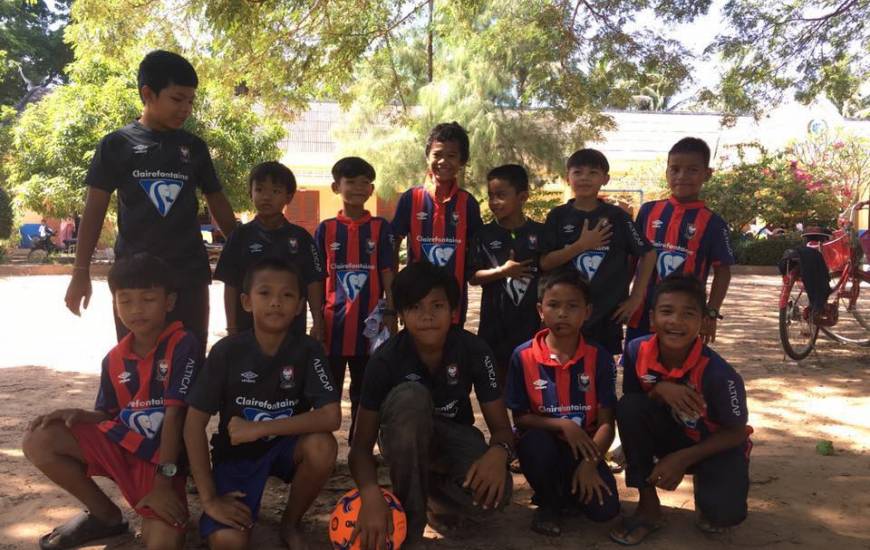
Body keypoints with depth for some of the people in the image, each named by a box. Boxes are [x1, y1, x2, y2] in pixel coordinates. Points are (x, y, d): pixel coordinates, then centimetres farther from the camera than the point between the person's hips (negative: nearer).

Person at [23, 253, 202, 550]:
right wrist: (77, 414, -10)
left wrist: (163, 481, -20)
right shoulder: (114, 359, 5)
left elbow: (174, 413, -19)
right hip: (117, 442, 6)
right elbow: (107, 415, 14)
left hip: (161, 457, -6)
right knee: (38, 441, -11)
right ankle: (106, 515, 6)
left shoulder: (183, 346, -15)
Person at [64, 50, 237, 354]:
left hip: (189, 272, 2)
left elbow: (216, 200, 16)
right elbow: (95, 209, 3)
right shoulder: (116, 144, 1)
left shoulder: (194, 147, 8)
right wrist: (81, 271, -2)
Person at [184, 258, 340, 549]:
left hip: (285, 447, 2)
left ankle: (291, 524, -3)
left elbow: (331, 417, -25)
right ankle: (242, 510, 14)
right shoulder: (226, 351, -16)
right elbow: (194, 424, -15)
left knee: (322, 446, -31)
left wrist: (260, 428, -28)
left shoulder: (308, 350, -15)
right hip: (235, 453, -1)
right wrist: (209, 498, -19)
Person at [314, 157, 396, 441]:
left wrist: (390, 315, -7)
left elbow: (388, 274, 0)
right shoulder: (326, 229, 4)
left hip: (369, 324, 0)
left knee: (364, 393, 11)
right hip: (334, 323, 0)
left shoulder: (380, 228, 2)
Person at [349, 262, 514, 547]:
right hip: (404, 439, -1)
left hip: (454, 436, 1)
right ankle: (410, 520, -21)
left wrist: (499, 451, -43)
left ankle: (434, 500, 4)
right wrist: (371, 494, -46)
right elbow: (361, 445, -25)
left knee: (493, 488, -33)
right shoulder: (387, 358, -25)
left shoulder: (474, 350, -21)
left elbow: (501, 427, -17)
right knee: (410, 395, -36)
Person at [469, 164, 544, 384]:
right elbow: (474, 277, -2)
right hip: (495, 320, 0)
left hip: (532, 320, 0)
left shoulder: (540, 233, -2)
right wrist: (503, 271, -15)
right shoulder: (484, 235, -1)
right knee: (497, 376, 11)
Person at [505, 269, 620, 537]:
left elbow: (606, 422, -8)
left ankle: (565, 488, 15)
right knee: (535, 443, -36)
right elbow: (520, 418, -6)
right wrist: (562, 425, -20)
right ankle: (548, 502, -3)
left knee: (605, 509, -21)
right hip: (543, 443, -1)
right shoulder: (523, 356, -9)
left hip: (584, 446, 1)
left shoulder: (600, 358, -7)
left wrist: (589, 463, -22)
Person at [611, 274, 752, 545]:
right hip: (671, 434, 3)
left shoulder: (717, 373, -29)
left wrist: (682, 458, -24)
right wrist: (659, 389, -28)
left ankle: (705, 485, 12)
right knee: (629, 407, -28)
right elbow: (629, 398, -6)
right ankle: (649, 507, -11)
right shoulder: (637, 351, -20)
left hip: (714, 445, -3)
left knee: (725, 511, -29)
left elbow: (737, 432, -16)